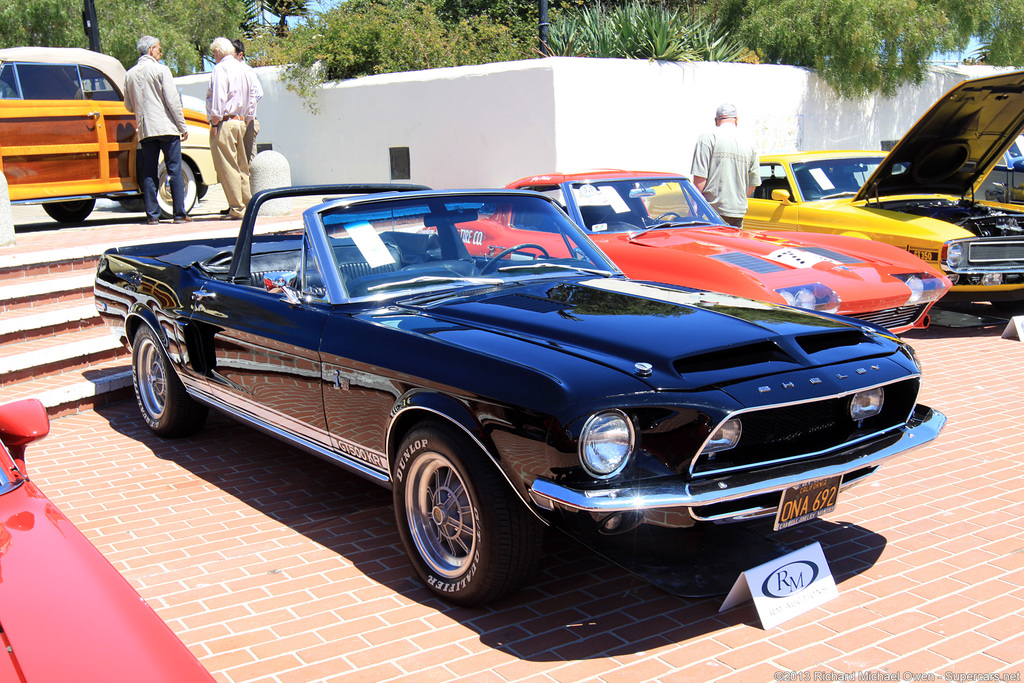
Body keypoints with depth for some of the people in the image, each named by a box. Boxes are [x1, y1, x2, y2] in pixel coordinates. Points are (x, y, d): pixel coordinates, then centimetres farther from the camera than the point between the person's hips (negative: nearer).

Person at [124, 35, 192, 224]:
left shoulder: (130, 74, 12)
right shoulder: (161, 70, -4)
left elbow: (129, 106, 16)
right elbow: (172, 100, -9)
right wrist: (183, 127, -5)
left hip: (144, 130, 5)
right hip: (166, 128, -5)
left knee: (149, 173, 6)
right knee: (175, 171, -1)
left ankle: (152, 214, 4)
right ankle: (180, 214, -2)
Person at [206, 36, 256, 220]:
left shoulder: (220, 69, -8)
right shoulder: (243, 69, 17)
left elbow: (218, 98, -17)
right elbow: (252, 99, 20)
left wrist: (214, 123, -15)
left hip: (224, 123, -8)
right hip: (240, 122, 8)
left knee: (227, 167, -6)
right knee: (241, 166, 13)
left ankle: (237, 209, -7)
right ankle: (249, 204, 16)